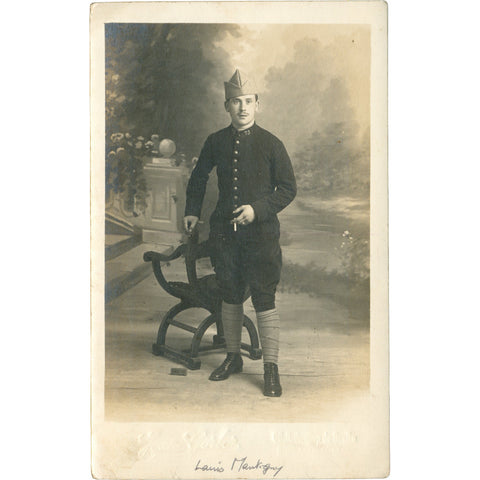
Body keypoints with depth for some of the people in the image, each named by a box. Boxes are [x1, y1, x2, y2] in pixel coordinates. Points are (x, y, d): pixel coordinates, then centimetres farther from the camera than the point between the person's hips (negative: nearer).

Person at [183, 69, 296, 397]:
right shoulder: (216, 142, 6)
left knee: (264, 299, -3)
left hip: (261, 233, -3)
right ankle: (233, 357, 30)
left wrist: (258, 209, -14)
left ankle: (271, 368, 10)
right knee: (230, 297, 13)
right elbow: (199, 178, 21)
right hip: (224, 232, 4)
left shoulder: (271, 144, -3)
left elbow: (288, 188, -2)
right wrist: (192, 211, 11)